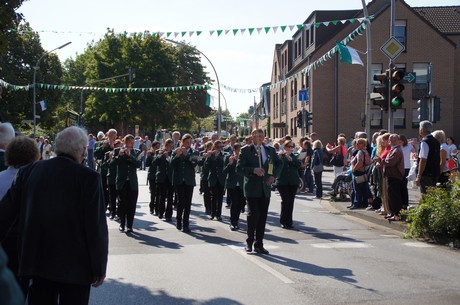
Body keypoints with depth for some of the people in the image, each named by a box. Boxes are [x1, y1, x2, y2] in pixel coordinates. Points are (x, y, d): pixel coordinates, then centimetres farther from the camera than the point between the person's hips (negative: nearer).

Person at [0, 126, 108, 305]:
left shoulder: (28, 172, 0)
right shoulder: (88, 177, -13)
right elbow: (97, 227, -13)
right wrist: (99, 268, -4)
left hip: (36, 262, 4)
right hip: (75, 266, -4)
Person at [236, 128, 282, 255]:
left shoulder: (270, 150, 11)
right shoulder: (245, 150, -1)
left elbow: (279, 164, 22)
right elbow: (239, 168, -7)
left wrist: (273, 175, 6)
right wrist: (253, 170, -20)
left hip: (265, 188, 4)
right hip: (252, 188, -4)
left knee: (262, 217, 5)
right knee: (253, 214, -8)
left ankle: (259, 244, 14)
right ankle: (249, 243, 10)